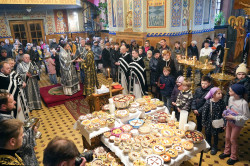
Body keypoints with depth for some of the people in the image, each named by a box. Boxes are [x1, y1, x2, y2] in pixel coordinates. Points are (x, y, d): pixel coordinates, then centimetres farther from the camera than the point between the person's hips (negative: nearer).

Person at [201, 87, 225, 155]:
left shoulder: (222, 102, -14)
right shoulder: (208, 102, -19)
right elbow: (204, 112, -12)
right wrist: (203, 122, -7)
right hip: (209, 121, 0)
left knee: (215, 135, 15)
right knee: (208, 134, 18)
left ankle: (214, 147, 39)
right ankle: (208, 145, 43)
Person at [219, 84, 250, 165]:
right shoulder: (231, 98, -9)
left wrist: (233, 117, -24)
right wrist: (226, 113, -8)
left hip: (237, 124, -5)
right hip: (229, 122, 5)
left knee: (233, 140, 9)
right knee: (227, 138, 19)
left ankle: (233, 157, 32)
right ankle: (227, 152, 42)